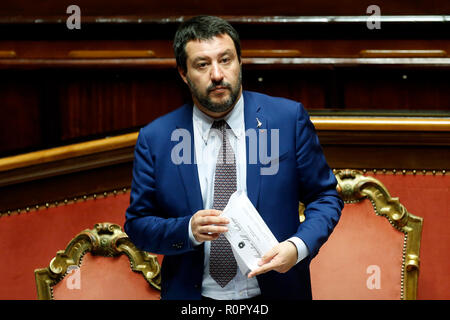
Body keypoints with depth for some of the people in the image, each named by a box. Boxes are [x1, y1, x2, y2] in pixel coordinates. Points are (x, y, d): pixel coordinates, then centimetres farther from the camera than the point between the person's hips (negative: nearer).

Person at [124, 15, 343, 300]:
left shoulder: (289, 119, -6)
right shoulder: (154, 139, -5)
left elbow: (325, 196, -1)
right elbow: (137, 224, -1)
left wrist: (299, 246, -19)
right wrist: (189, 230, -20)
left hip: (276, 291, 0)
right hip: (191, 297, 0)